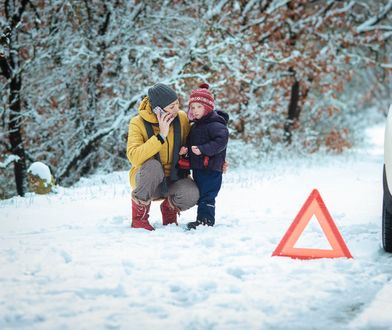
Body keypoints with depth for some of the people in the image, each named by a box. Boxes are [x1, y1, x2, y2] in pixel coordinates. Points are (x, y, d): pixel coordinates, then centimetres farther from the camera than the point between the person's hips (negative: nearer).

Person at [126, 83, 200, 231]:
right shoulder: (138, 123, -16)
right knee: (153, 165, -38)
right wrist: (161, 136, -34)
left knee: (191, 194, -31)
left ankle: (170, 207, 7)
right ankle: (139, 217, -16)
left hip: (174, 178, 3)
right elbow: (134, 157, -31)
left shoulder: (181, 118, -6)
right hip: (145, 179, -3)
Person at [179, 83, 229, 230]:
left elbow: (221, 140, -27)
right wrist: (186, 150, 3)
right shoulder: (196, 125, 16)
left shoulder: (215, 124, -15)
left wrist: (202, 149, -30)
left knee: (206, 194, -9)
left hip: (210, 168, -10)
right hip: (198, 167, 10)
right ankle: (204, 218, 24)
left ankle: (205, 219, -6)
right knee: (200, 194, 15)